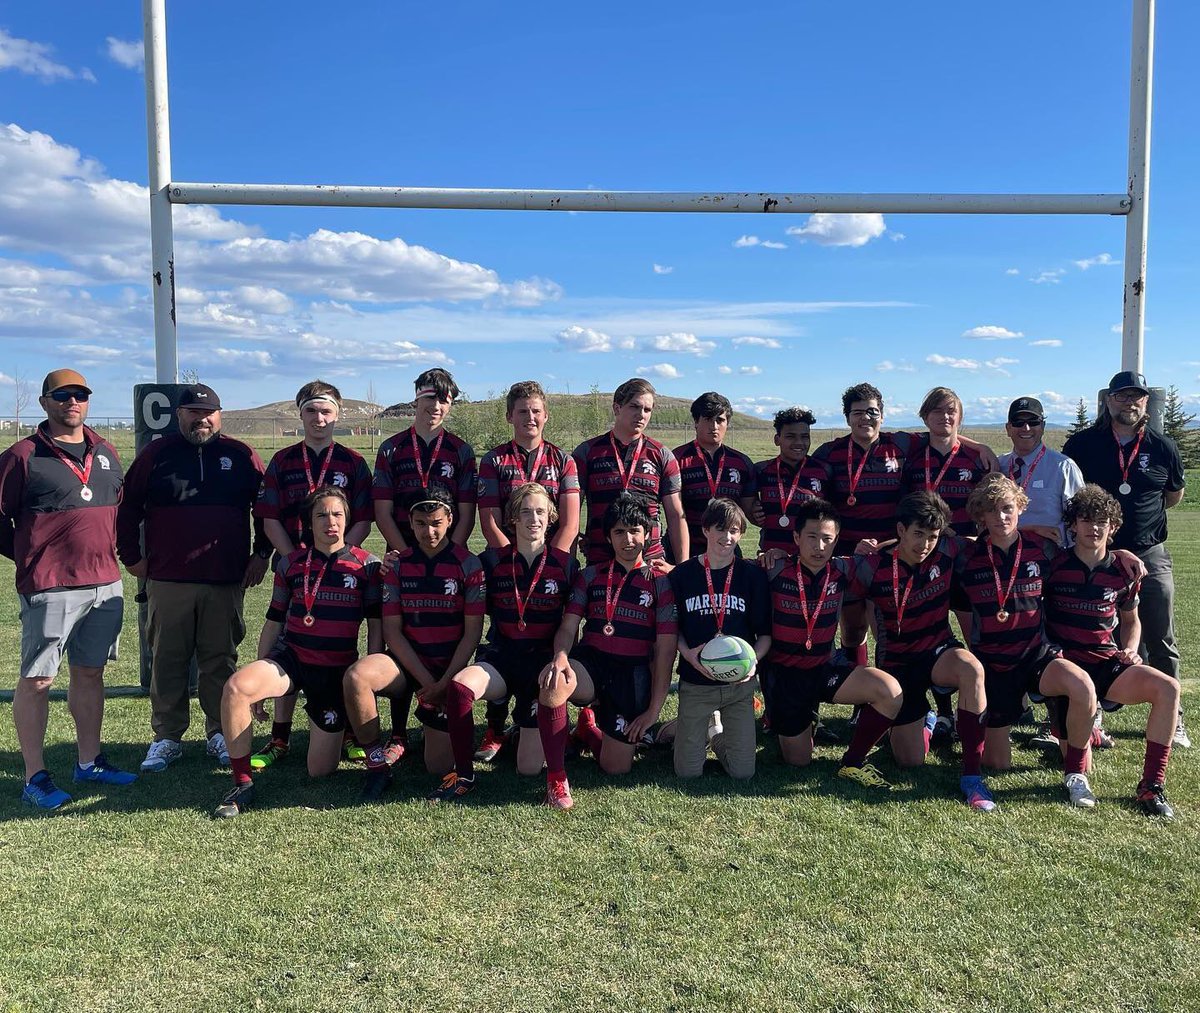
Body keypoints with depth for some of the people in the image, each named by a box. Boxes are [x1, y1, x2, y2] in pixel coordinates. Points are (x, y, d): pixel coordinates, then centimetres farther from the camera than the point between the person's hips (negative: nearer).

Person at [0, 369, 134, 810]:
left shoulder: (106, 452, 13)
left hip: (105, 584, 6)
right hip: (49, 588, -6)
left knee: (90, 673, 14)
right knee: (36, 680, 1)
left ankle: (90, 761, 25)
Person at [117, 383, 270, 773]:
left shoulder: (241, 456, 6)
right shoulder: (156, 455, 7)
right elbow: (128, 508, 11)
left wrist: (261, 554, 6)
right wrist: (132, 557, 6)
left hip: (227, 581, 0)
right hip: (168, 581, 0)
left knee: (221, 661, 7)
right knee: (167, 661, 5)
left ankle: (220, 734, 17)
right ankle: (167, 737, 16)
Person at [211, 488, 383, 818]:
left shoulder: (366, 565, -1)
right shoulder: (290, 563, 5)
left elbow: (376, 627, 1)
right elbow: (273, 623, 11)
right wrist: (261, 677, 10)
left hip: (337, 671, -1)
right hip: (290, 658, 2)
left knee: (320, 771, 1)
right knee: (235, 687, -32)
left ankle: (340, 725, 36)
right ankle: (242, 784, -15)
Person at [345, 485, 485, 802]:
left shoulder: (468, 565, -5)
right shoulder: (398, 565, 2)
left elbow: (472, 633, -7)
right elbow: (392, 630, -2)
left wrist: (443, 684, -14)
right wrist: (425, 680, -12)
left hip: (450, 668, -1)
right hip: (406, 662, 2)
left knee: (439, 767, -7)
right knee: (356, 676, -32)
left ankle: (435, 718, 27)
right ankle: (377, 762, -13)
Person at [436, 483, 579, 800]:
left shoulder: (566, 565, 1)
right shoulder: (492, 561, 3)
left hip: (543, 661, -1)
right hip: (500, 657, 1)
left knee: (529, 768, -5)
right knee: (459, 686, -34)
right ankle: (463, 773, -14)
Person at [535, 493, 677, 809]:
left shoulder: (660, 583, 2)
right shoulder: (591, 576, 9)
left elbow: (666, 649, -1)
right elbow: (568, 627, 4)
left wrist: (654, 708, -6)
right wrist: (560, 657, -21)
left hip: (633, 674, 0)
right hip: (590, 664, 1)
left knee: (616, 768, -3)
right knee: (552, 684, -35)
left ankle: (589, 726, 31)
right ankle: (556, 777, -18)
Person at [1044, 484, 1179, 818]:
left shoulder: (1122, 572, 8)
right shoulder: (1053, 565, -3)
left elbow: (1131, 619, 22)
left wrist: (1130, 650, 4)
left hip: (1107, 664, 4)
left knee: (1168, 687, -23)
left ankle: (1151, 786, -16)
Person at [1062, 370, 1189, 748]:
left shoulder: (1163, 448, 1)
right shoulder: (1082, 444, -2)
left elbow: (1174, 494, 17)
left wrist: (1142, 514, 13)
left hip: (1149, 557, 1)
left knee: (1161, 643, 7)